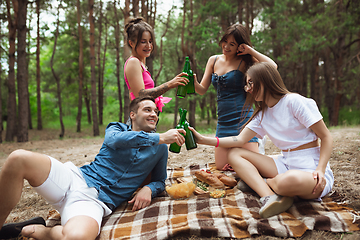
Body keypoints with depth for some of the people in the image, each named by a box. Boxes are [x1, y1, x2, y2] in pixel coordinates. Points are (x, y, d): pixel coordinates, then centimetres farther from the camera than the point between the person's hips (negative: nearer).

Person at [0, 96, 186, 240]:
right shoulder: (116, 128, 12)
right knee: (19, 159, -26)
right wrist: (160, 137, -16)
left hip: (96, 201, -1)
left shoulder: (159, 148, 15)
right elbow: (116, 139, -13)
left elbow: (160, 181, 21)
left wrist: (148, 189, -4)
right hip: (76, 178, 2)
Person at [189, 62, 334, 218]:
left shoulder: (294, 101, -9)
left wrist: (320, 170, -21)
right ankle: (270, 197, -27)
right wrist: (204, 140, -4)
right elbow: (240, 140, 5)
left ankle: (258, 181, -5)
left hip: (311, 168, -7)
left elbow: (326, 137, -8)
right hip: (285, 164, 7)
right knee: (234, 154, -5)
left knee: (289, 180, -42)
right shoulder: (262, 115, 13)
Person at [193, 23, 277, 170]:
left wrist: (250, 50, -13)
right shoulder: (214, 61, 11)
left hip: (242, 118, -4)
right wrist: (193, 83, -12)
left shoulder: (244, 61, -3)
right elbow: (202, 89, 10)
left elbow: (272, 67, -20)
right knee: (221, 166, 1)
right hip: (223, 121, 5)